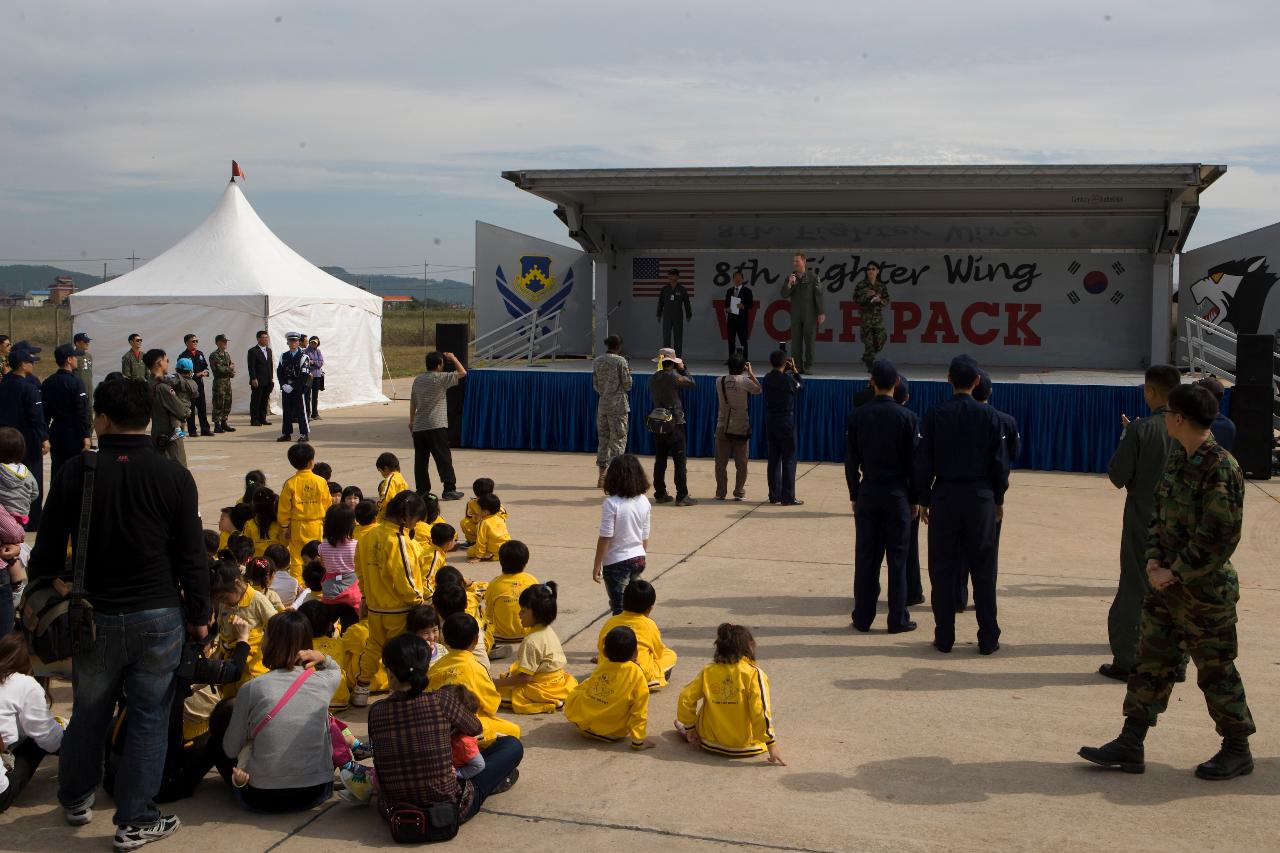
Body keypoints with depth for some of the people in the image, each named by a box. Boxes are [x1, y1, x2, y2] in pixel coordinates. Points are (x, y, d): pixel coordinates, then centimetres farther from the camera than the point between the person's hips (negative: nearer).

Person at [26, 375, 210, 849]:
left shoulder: (72, 473, -6)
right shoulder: (173, 477, -9)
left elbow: (47, 552, 1)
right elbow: (192, 556, -6)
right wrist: (198, 615, 6)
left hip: (94, 617, 2)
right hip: (158, 616, -2)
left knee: (88, 713, 19)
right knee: (148, 718, 8)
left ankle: (76, 800, 40)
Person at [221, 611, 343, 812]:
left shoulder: (251, 689, -11)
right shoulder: (324, 682, -3)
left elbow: (230, 749, -2)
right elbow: (336, 670, 24)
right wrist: (323, 658, 4)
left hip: (261, 799, -2)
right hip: (316, 793, 2)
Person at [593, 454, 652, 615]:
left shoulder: (612, 503, -19)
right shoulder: (644, 502, -2)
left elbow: (605, 538, -17)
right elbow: (645, 537, 6)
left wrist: (596, 566, -7)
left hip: (616, 562, -6)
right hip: (638, 559, 6)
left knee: (620, 609, 1)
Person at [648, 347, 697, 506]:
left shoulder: (652, 379, 5)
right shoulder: (673, 377, -14)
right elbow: (691, 383, -4)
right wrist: (682, 369, 10)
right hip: (674, 423, -6)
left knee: (660, 461, 11)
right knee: (680, 461, -2)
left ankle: (660, 494, 15)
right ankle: (682, 496, -3)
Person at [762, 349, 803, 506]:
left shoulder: (767, 378, 1)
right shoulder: (788, 379, -15)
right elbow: (800, 387, 3)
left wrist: (787, 371, 15)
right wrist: (794, 370, 10)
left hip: (770, 421, 6)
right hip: (786, 422, -6)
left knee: (773, 459, 12)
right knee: (789, 460, -1)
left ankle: (774, 495, 15)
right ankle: (788, 497, -2)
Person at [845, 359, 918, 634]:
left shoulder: (857, 416, -2)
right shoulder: (907, 416, -7)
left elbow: (851, 461, 1)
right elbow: (913, 461, -4)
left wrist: (854, 495, 10)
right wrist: (914, 499, 4)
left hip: (868, 493, 2)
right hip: (898, 495, -2)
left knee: (865, 558, 7)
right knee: (897, 559, 5)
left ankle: (863, 618, 12)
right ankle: (898, 619, 10)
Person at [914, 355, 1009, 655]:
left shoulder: (935, 415, -3)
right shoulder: (988, 416, -3)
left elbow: (923, 461, -2)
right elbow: (999, 462, 0)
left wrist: (923, 499, 6)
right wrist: (998, 498, 11)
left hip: (944, 497, 0)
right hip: (980, 498, 0)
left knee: (943, 571, 6)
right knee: (983, 570, 7)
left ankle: (944, 638, 9)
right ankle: (988, 639, 10)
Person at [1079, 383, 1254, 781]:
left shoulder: (1221, 468, -19)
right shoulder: (1177, 458, 8)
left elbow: (1219, 537, -21)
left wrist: (1175, 572, -17)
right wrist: (1154, 559, 0)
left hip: (1205, 590, -8)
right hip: (1167, 584, 8)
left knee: (1216, 671, 5)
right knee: (1150, 662, 10)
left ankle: (1237, 750, 22)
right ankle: (1130, 745, 15)